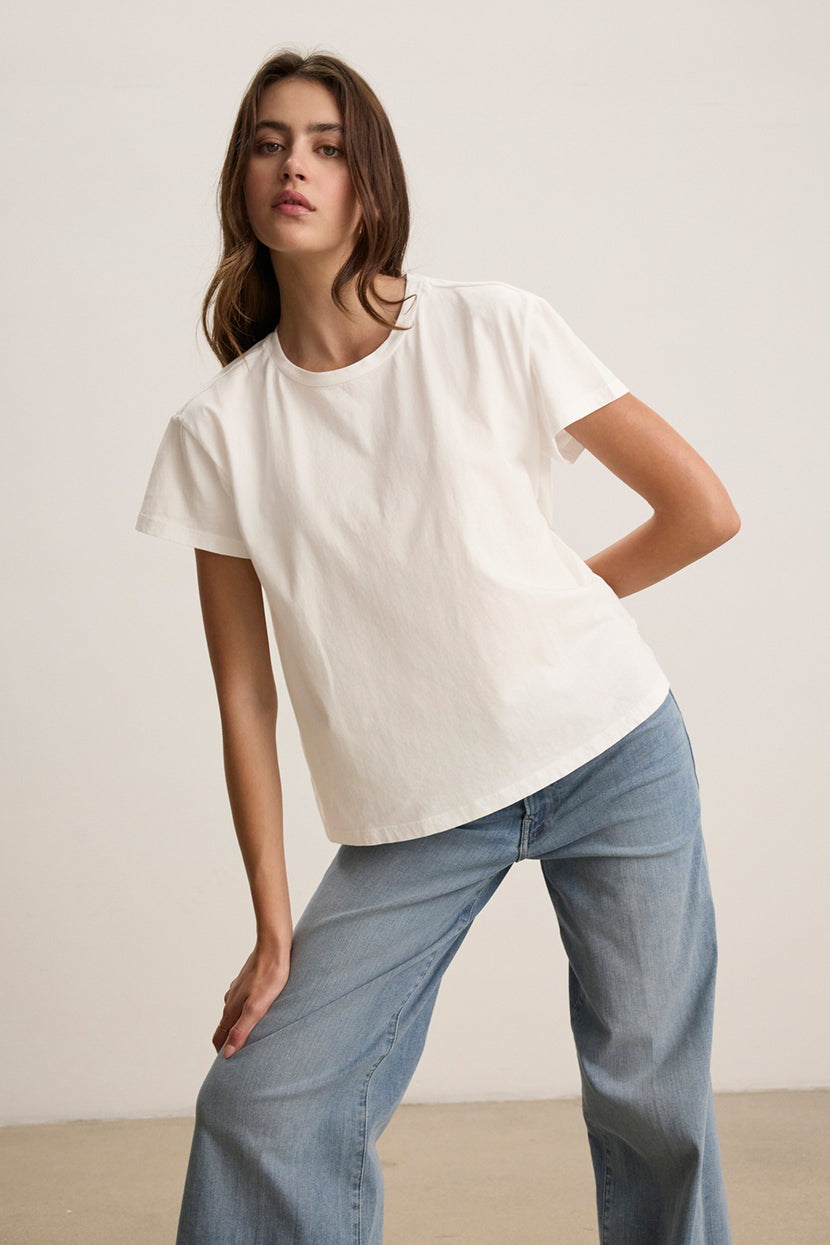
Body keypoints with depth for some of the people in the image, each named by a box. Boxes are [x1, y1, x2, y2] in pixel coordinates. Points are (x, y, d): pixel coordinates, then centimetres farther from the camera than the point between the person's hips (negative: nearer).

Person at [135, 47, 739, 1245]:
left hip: (611, 754, -1)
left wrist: (550, 600, 6)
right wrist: (274, 927, -2)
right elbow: (245, 701, -1)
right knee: (260, 1107, -7)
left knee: (652, 1097, 4)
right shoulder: (219, 429, -1)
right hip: (412, 815, 1)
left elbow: (704, 509, 0)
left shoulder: (495, 330, -6)